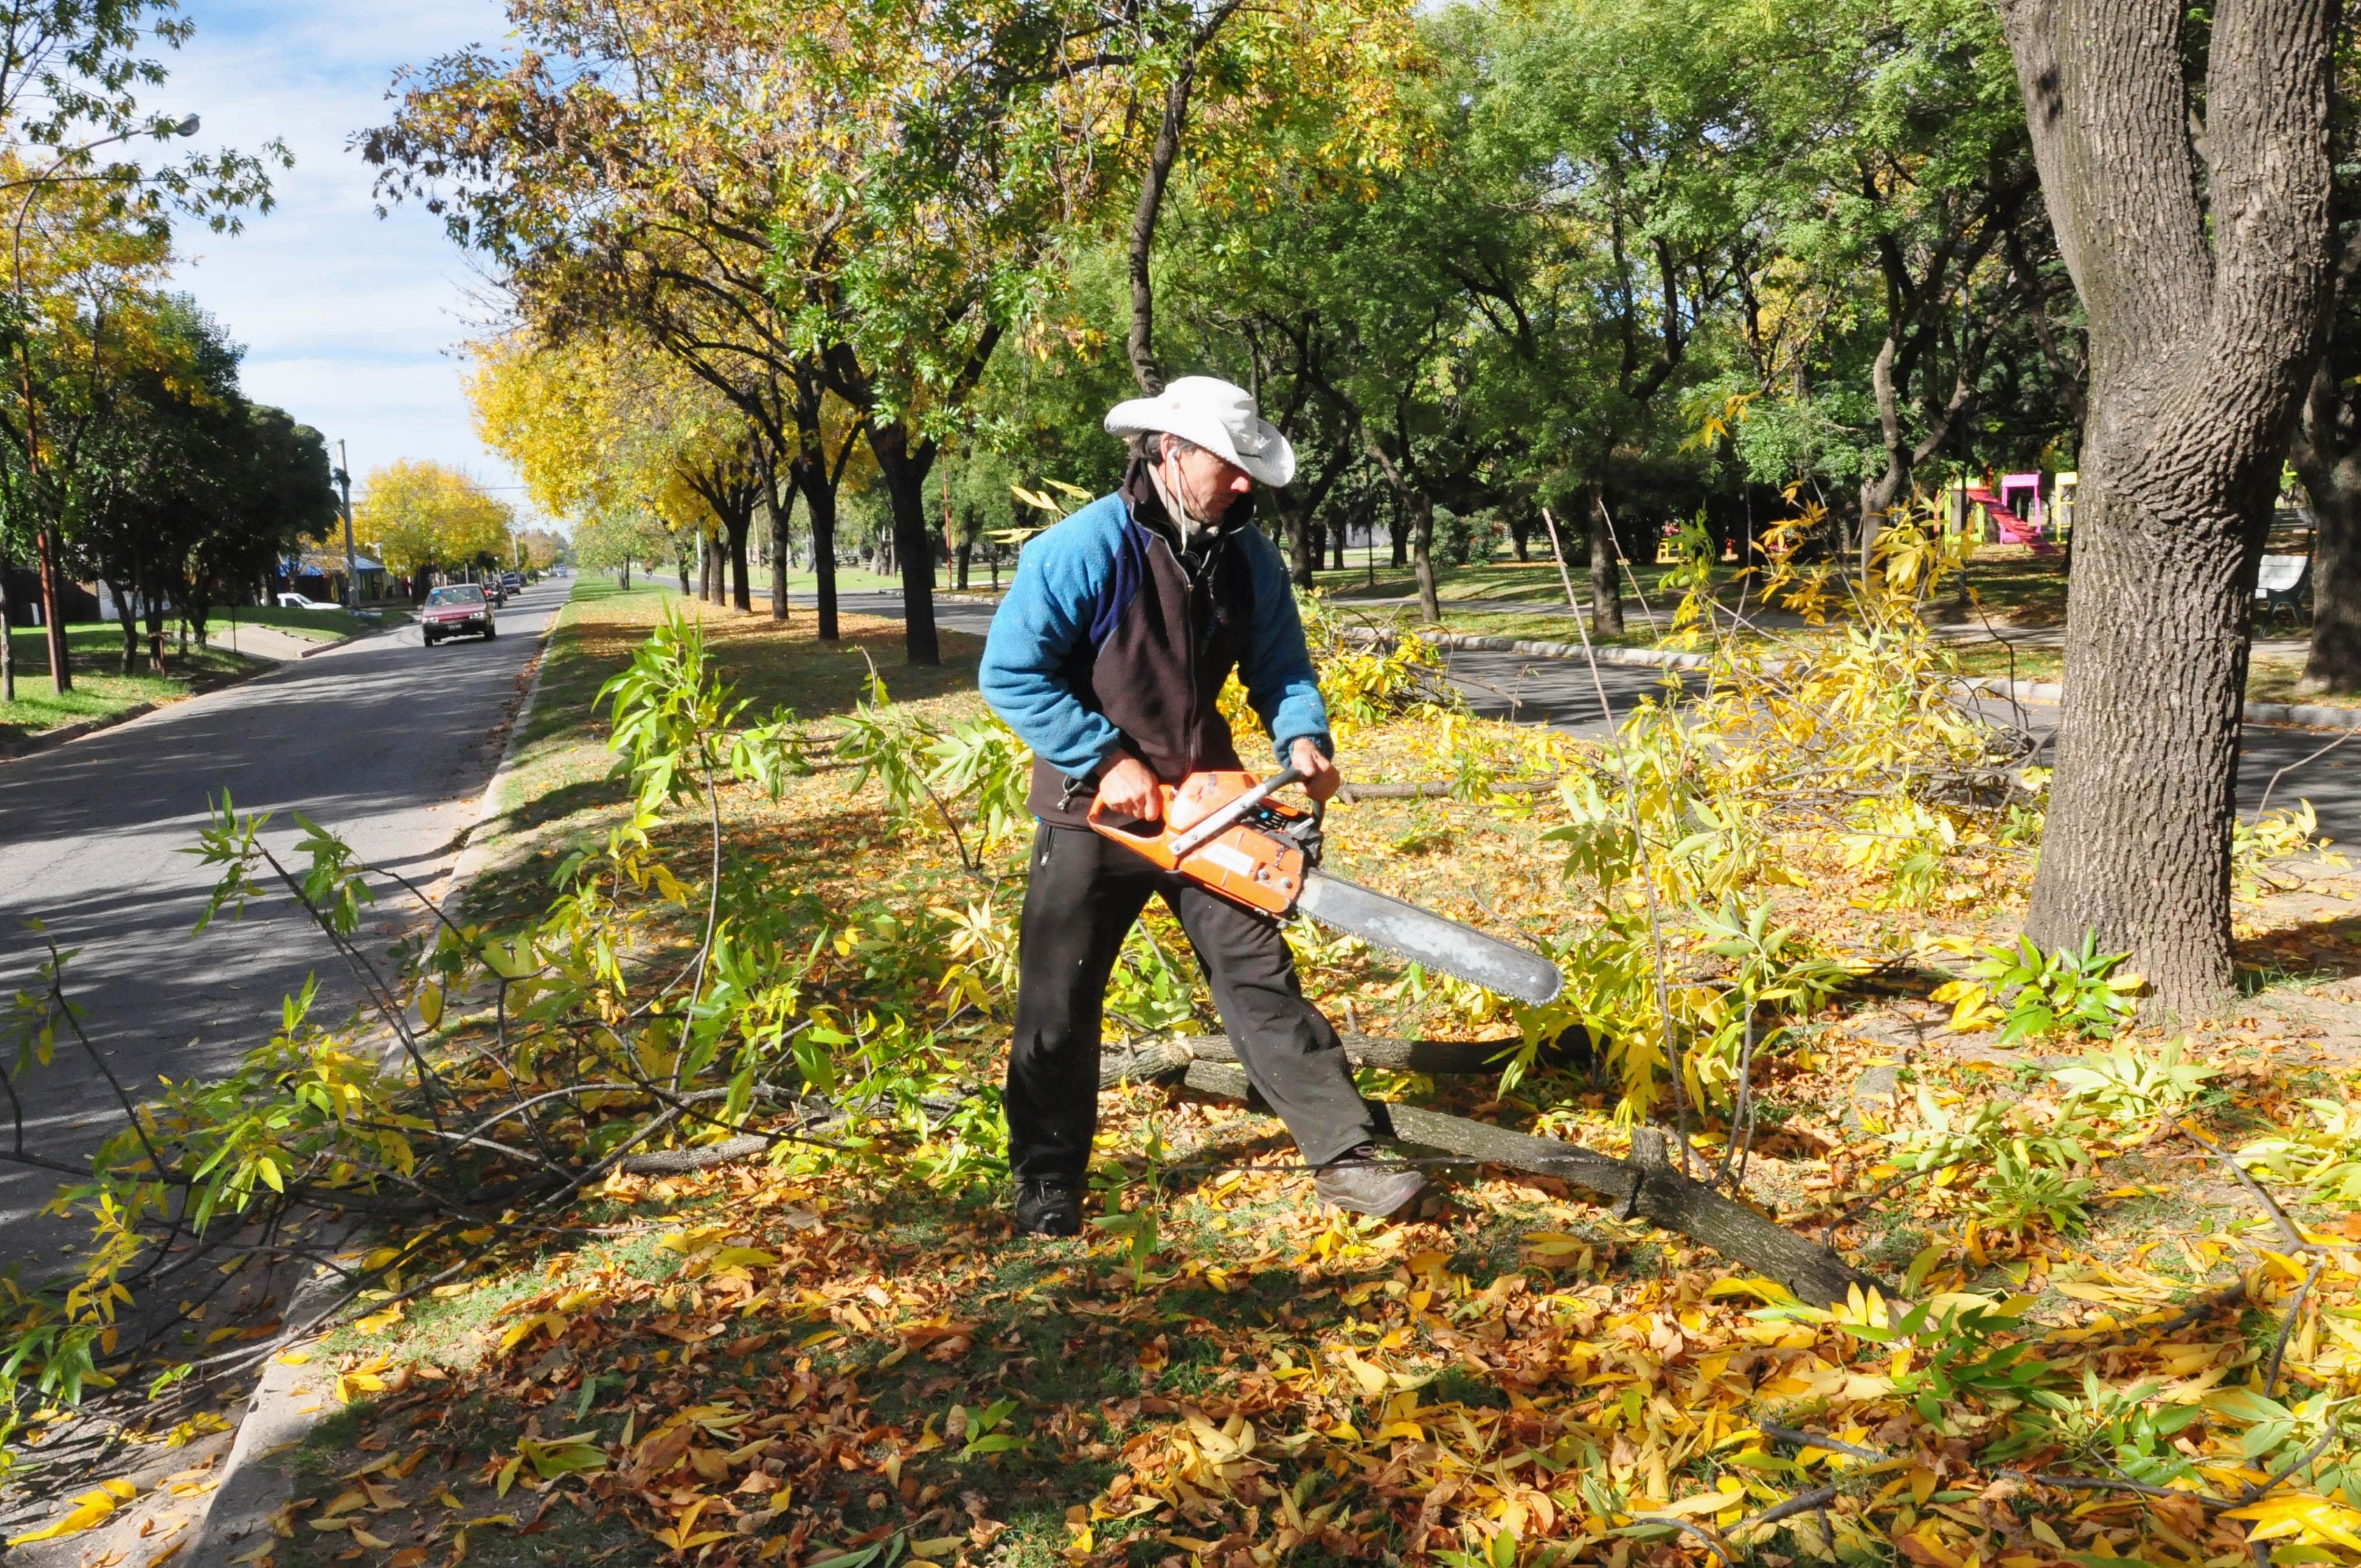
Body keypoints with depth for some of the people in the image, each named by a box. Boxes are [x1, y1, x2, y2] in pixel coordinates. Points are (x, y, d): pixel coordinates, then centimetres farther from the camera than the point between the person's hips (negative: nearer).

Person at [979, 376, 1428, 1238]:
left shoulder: (1249, 558, 1)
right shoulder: (1085, 550, -17)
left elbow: (1280, 666, 9)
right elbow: (1010, 673, -17)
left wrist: (1303, 736, -12)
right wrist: (1107, 758, -19)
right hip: (1095, 809, -3)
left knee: (1260, 976, 2)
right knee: (1058, 1005, 6)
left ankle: (1348, 1154, 5)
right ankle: (1047, 1182, 22)